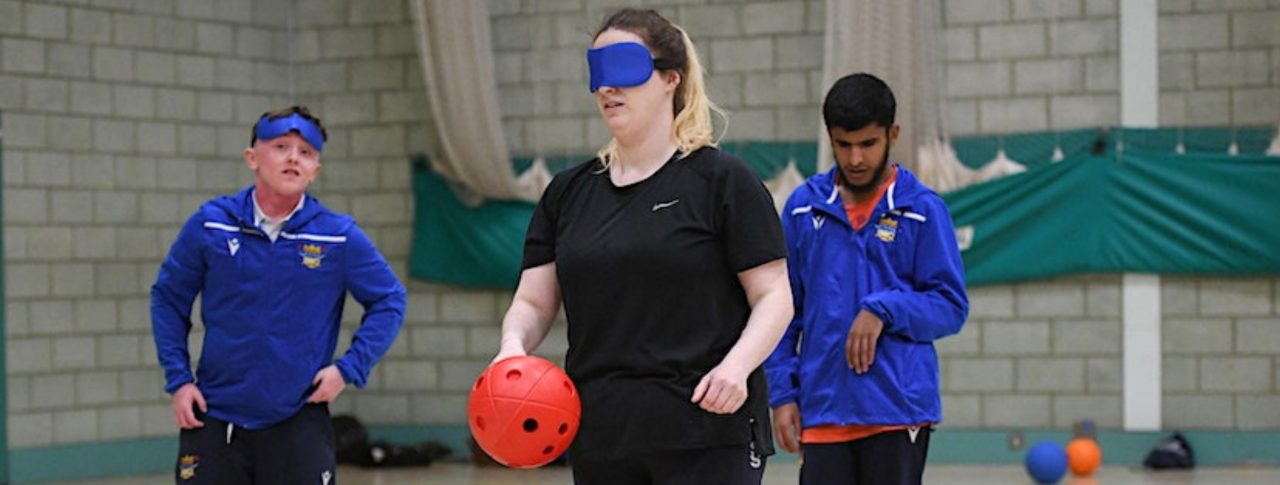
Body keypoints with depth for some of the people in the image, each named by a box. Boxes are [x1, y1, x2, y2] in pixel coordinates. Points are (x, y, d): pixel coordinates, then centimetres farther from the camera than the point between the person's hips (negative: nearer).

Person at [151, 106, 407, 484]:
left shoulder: (340, 237, -4)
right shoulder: (210, 224, -2)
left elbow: (389, 302, 5)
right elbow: (168, 297, 9)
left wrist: (348, 368, -6)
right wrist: (178, 379, 2)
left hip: (298, 422, -1)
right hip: (214, 420, 1)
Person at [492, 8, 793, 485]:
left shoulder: (721, 180, -2)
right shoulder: (569, 192, 13)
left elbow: (774, 297, -4)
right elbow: (534, 302, 12)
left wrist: (737, 364, -21)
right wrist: (513, 346, -10)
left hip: (708, 433, -6)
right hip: (600, 438, 6)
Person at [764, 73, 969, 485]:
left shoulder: (922, 209, 0)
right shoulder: (804, 207, 7)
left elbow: (952, 306, 0)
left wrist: (884, 310, -15)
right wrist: (782, 392, 4)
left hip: (898, 411, -2)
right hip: (823, 411, 2)